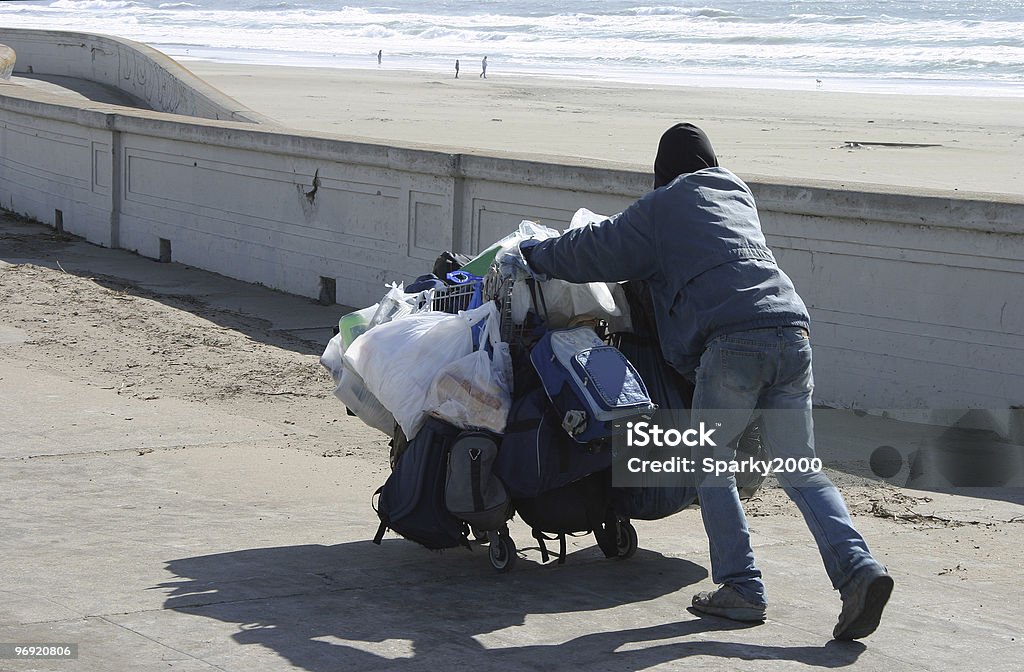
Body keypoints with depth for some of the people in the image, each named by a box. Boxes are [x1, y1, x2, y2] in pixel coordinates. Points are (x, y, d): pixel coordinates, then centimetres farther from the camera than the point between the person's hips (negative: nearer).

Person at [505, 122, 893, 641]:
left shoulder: (663, 205, 11)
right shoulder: (738, 196, 31)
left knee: (710, 462, 10)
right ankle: (858, 569, -10)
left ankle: (741, 587, 6)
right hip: (793, 332, 6)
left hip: (734, 340, -6)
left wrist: (532, 256, 32)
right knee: (800, 470, 8)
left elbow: (599, 250, 15)